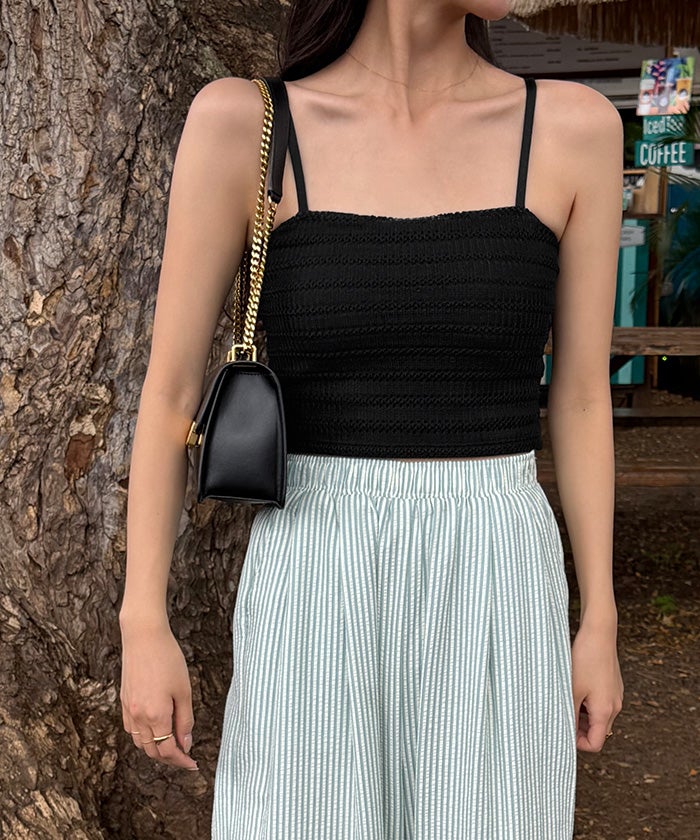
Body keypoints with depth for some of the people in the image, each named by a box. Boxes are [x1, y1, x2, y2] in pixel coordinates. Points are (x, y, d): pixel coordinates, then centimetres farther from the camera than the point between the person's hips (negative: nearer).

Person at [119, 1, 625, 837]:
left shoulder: (572, 127, 1)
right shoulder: (240, 123, -4)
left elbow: (580, 398, 6)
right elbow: (169, 391, -1)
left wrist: (599, 625, 7)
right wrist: (143, 628, -3)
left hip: (492, 593, 2)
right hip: (316, 596, -1)